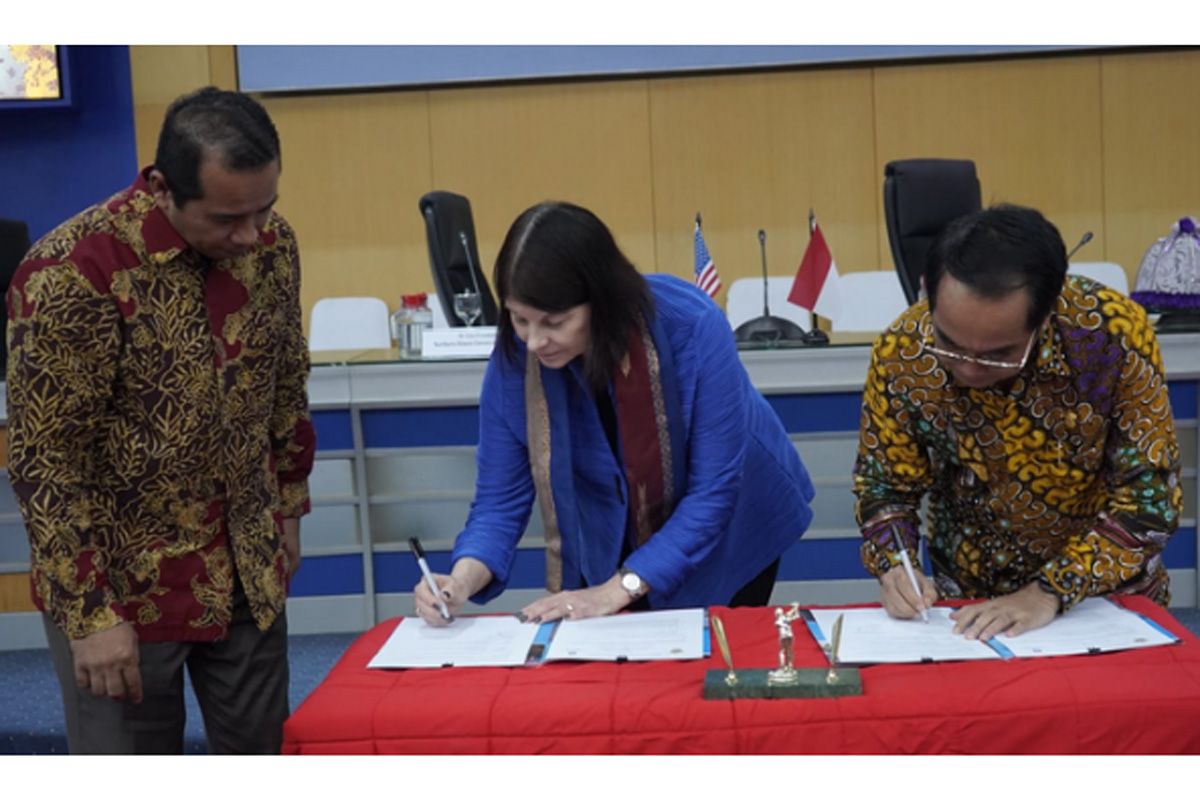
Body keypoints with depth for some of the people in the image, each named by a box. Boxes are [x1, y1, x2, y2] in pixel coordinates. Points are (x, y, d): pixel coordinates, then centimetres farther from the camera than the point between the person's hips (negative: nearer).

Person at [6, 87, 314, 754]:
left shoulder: (272, 245, -5)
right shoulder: (72, 276, -21)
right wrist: (90, 613, -16)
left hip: (250, 567, 5)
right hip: (124, 579, -5)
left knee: (265, 753, 14)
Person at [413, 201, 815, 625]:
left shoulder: (694, 327, -33)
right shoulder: (514, 362, -25)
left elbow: (713, 492, -29)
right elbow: (500, 500, -17)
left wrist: (619, 589, -33)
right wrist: (463, 579, -36)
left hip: (732, 530, -1)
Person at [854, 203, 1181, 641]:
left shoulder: (1114, 332, -20)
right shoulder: (902, 351, -16)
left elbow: (1148, 494, -13)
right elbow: (883, 484, -1)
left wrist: (1051, 593, -22)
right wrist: (895, 569, -17)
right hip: (970, 602, 0)